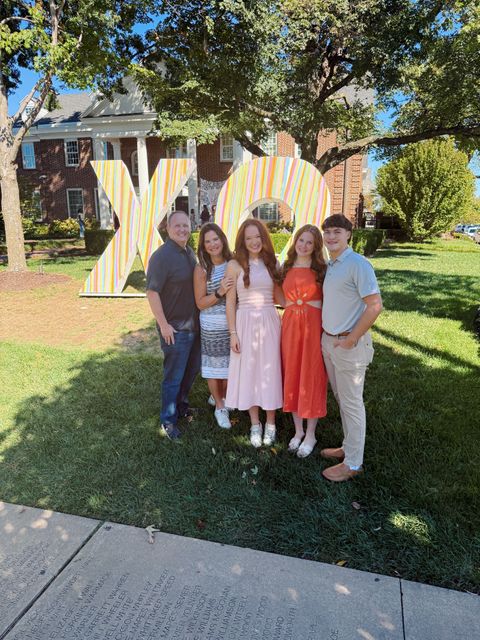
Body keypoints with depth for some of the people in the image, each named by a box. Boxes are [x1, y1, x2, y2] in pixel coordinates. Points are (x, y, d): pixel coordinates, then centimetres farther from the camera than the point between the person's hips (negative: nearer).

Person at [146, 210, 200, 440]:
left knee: (192, 369, 21)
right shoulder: (162, 256, -17)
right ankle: (168, 420, 21)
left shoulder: (190, 253, 8)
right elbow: (152, 292, -20)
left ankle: (181, 404, 43)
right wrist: (163, 325, -21)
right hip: (175, 328, -8)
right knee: (174, 377, 4)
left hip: (193, 324, 8)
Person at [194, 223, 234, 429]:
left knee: (230, 365, 14)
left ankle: (222, 397, 42)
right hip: (212, 327, -3)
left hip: (234, 323, 3)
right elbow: (200, 303, -8)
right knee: (215, 366, 9)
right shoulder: (201, 269, -8)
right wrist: (220, 292, -21)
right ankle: (219, 408, 31)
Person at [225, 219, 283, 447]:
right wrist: (233, 333, -5)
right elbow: (230, 302, -2)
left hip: (270, 322, 2)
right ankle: (255, 424, 26)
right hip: (245, 323, -2)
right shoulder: (235, 265, -2)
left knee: (270, 372, 8)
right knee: (248, 372, 8)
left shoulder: (271, 263, 6)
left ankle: (270, 424, 25)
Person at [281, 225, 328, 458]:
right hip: (290, 325, 4)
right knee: (291, 377, 10)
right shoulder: (286, 268, 8)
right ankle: (298, 430, 29)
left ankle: (310, 435, 21)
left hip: (313, 326, -4)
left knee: (312, 378, 4)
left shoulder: (321, 269, -3)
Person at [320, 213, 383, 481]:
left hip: (349, 344, -8)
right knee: (341, 398, 19)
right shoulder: (330, 265, 10)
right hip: (329, 341, 8)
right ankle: (348, 447, 36)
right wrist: (329, 337, 10)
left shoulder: (358, 264, -16)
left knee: (352, 403, 3)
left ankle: (353, 463, 17)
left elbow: (375, 306, -20)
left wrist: (350, 340, -18)